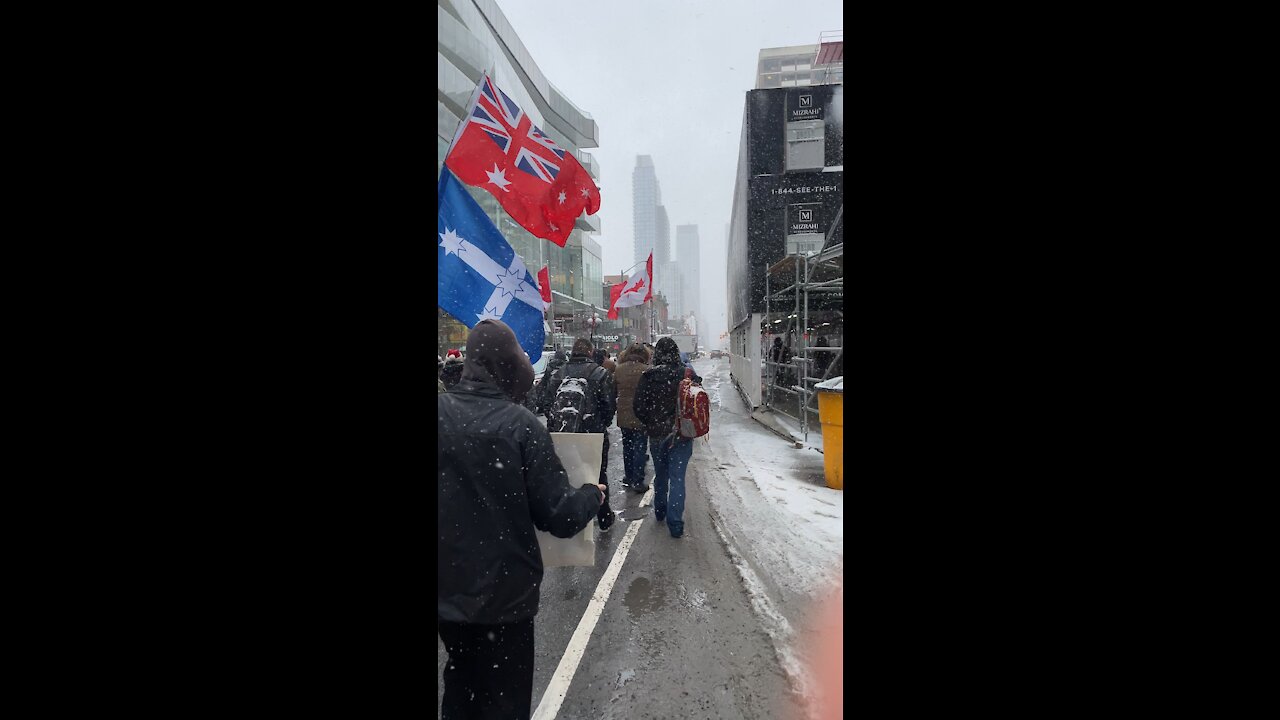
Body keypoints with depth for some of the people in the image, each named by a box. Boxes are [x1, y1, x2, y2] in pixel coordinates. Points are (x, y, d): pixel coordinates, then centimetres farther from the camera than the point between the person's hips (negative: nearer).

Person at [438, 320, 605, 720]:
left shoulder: (442, 411, -11)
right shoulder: (519, 423, -21)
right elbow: (560, 516, -20)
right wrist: (592, 495, -1)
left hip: (447, 590, 4)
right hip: (504, 591, -4)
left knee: (461, 685, 29)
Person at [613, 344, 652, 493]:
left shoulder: (619, 370, -2)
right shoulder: (646, 370, -14)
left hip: (624, 416, 4)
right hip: (641, 416, -4)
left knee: (627, 447, 18)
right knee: (640, 448, 6)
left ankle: (628, 478, 29)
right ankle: (637, 481, 8)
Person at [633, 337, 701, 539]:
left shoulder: (647, 376, -9)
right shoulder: (687, 375, -10)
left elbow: (639, 407, -6)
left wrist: (650, 424, 10)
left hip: (656, 434, 2)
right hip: (682, 434, -1)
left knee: (660, 475, 20)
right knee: (677, 478, 4)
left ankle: (660, 512, 37)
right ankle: (675, 524, 3)